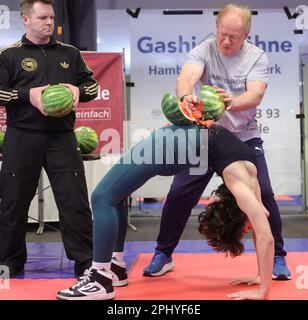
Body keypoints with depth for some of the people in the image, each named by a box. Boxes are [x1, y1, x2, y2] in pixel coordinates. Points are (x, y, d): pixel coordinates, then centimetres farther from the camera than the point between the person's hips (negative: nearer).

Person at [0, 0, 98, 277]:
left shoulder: (69, 53, 13)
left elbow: (92, 84, 15)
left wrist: (79, 90, -7)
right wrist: (28, 94, -16)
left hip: (62, 137, 2)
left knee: (75, 200, -1)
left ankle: (85, 261, 8)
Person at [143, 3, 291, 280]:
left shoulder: (257, 57, -6)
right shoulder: (203, 51, -8)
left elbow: (255, 94, -22)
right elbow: (186, 78, -27)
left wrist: (232, 102, -45)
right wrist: (186, 96, -52)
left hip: (244, 138, 0)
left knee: (263, 194, -8)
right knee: (179, 194, -3)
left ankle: (277, 257, 12)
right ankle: (163, 254, 17)